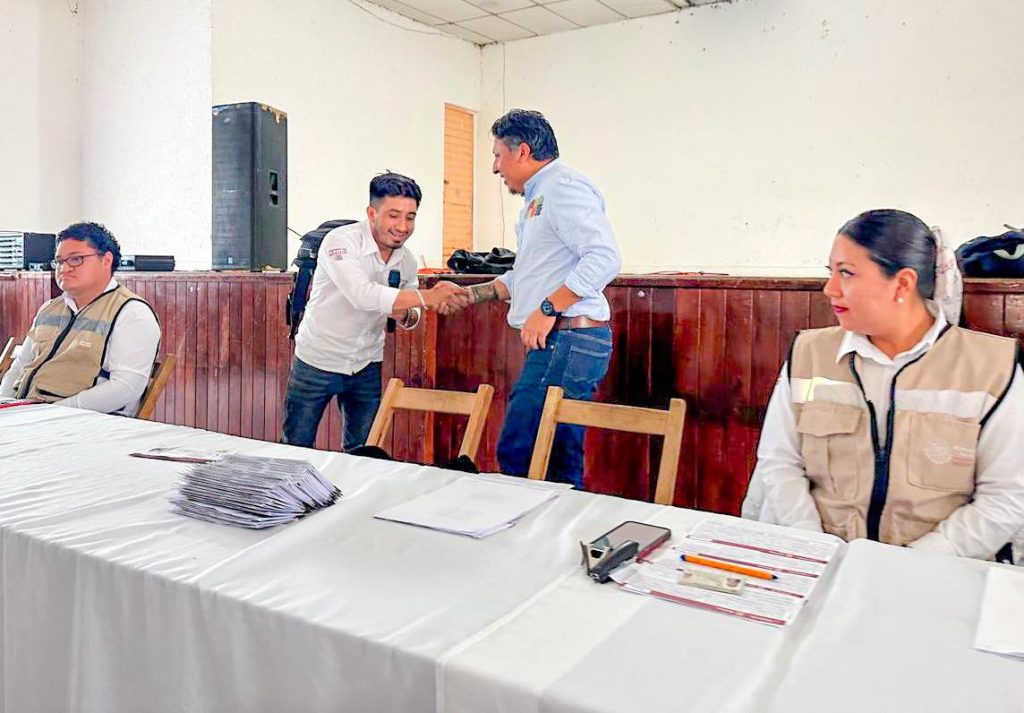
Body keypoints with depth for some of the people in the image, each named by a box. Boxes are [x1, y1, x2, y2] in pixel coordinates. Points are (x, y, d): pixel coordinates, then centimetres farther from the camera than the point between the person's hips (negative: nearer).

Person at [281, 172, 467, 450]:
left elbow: (412, 318, 8)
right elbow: (362, 295, -38)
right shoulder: (340, 241, -21)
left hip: (367, 368, 4)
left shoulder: (407, 261, -4)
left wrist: (405, 315, -16)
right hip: (318, 362, -4)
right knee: (297, 450, 8)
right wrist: (427, 297, -44)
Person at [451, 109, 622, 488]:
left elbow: (605, 258, -22)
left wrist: (548, 308, -23)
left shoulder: (564, 187, -8)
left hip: (565, 340, -11)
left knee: (517, 454, -11)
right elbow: (523, 277, 30)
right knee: (559, 461, 12)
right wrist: (468, 294, 24)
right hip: (556, 343, 11)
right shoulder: (538, 198, 25)